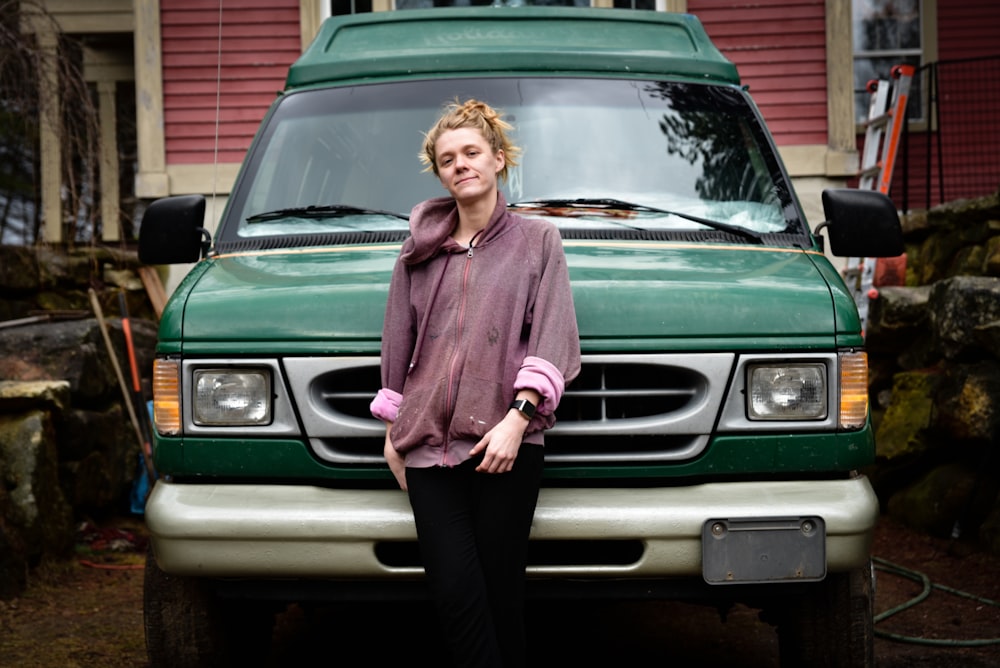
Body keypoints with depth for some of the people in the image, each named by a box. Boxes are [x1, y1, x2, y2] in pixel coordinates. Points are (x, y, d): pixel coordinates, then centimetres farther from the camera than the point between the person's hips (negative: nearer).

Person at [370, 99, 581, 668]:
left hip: (507, 443, -2)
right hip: (428, 443, 3)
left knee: (500, 588, -2)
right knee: (455, 590, -6)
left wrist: (517, 417, -13)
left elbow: (553, 340, -1)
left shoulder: (538, 242, 8)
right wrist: (392, 430, 17)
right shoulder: (420, 252, 16)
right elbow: (398, 345, 21)